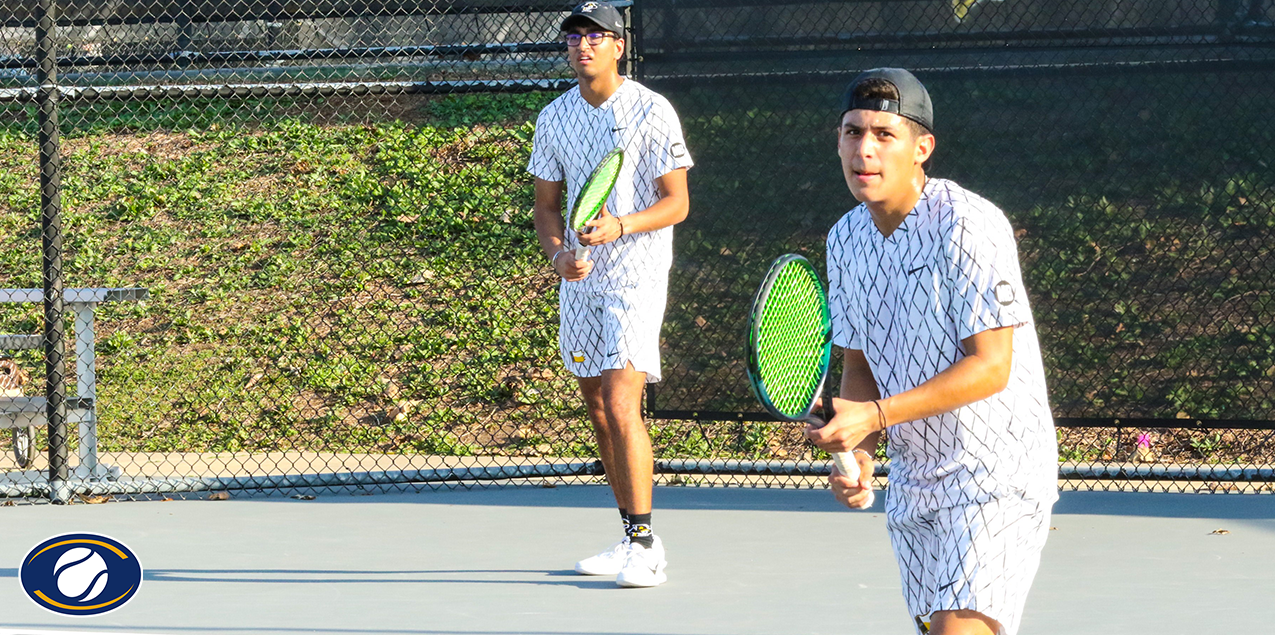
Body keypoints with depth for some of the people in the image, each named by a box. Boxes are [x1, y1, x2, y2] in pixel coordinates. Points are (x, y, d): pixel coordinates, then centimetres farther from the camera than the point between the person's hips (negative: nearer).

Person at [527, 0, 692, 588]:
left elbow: (676, 202, -7)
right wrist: (557, 252, -7)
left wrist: (620, 225, -23)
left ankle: (646, 544, -12)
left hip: (636, 275, -6)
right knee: (598, 409, 9)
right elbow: (546, 204, 13)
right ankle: (631, 537, 18)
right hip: (579, 279, 6)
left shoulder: (651, 112, -7)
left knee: (621, 407, -17)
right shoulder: (554, 119, 9)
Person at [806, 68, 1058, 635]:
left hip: (996, 475, -8)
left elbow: (990, 366, -21)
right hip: (911, 479, 8)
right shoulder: (846, 239, 6)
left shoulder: (968, 226, -18)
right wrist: (859, 455, -4)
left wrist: (875, 415, -26)